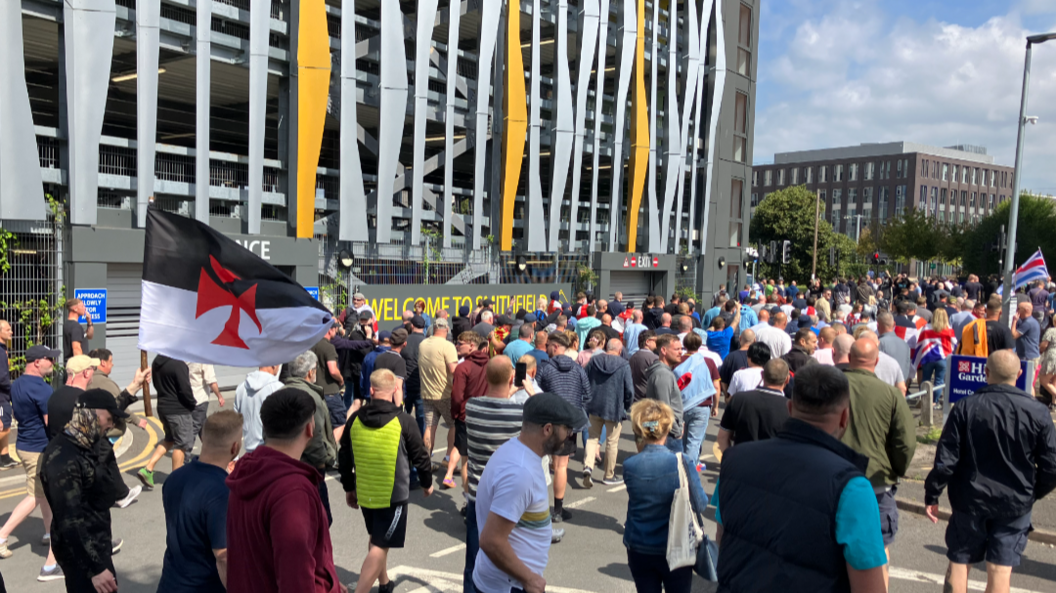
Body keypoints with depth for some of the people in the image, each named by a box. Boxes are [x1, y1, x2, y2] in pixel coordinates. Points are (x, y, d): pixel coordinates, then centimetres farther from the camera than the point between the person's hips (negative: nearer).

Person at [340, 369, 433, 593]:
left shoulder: (355, 419, -3)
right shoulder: (403, 420, -14)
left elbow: (344, 458, 5)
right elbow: (420, 456, -5)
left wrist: (348, 488, 19)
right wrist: (427, 482, 11)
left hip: (365, 493, 5)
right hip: (394, 495, -5)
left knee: (375, 538, 24)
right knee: (380, 545, 2)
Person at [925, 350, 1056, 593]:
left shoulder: (965, 407, -12)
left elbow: (945, 461, -12)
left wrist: (931, 496, -1)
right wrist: (1033, 493, 13)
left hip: (970, 500, -1)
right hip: (1016, 504, 1)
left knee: (958, 563, 13)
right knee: (1000, 571, 8)